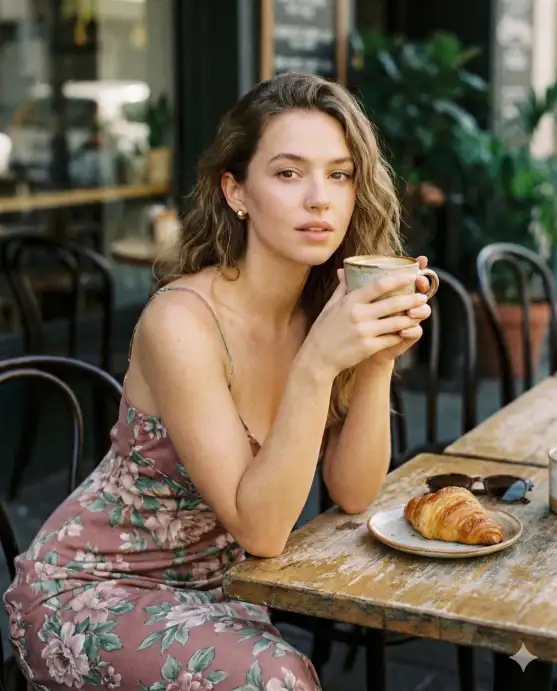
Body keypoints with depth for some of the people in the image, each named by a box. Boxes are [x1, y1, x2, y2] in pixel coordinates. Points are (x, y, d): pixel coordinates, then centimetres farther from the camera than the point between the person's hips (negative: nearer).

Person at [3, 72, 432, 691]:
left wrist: (378, 358, -20)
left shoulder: (326, 307, -5)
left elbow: (352, 493, -7)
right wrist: (317, 362, -35)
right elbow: (260, 529, -24)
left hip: (211, 586, 6)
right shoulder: (181, 321, -25)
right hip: (91, 590, -5)